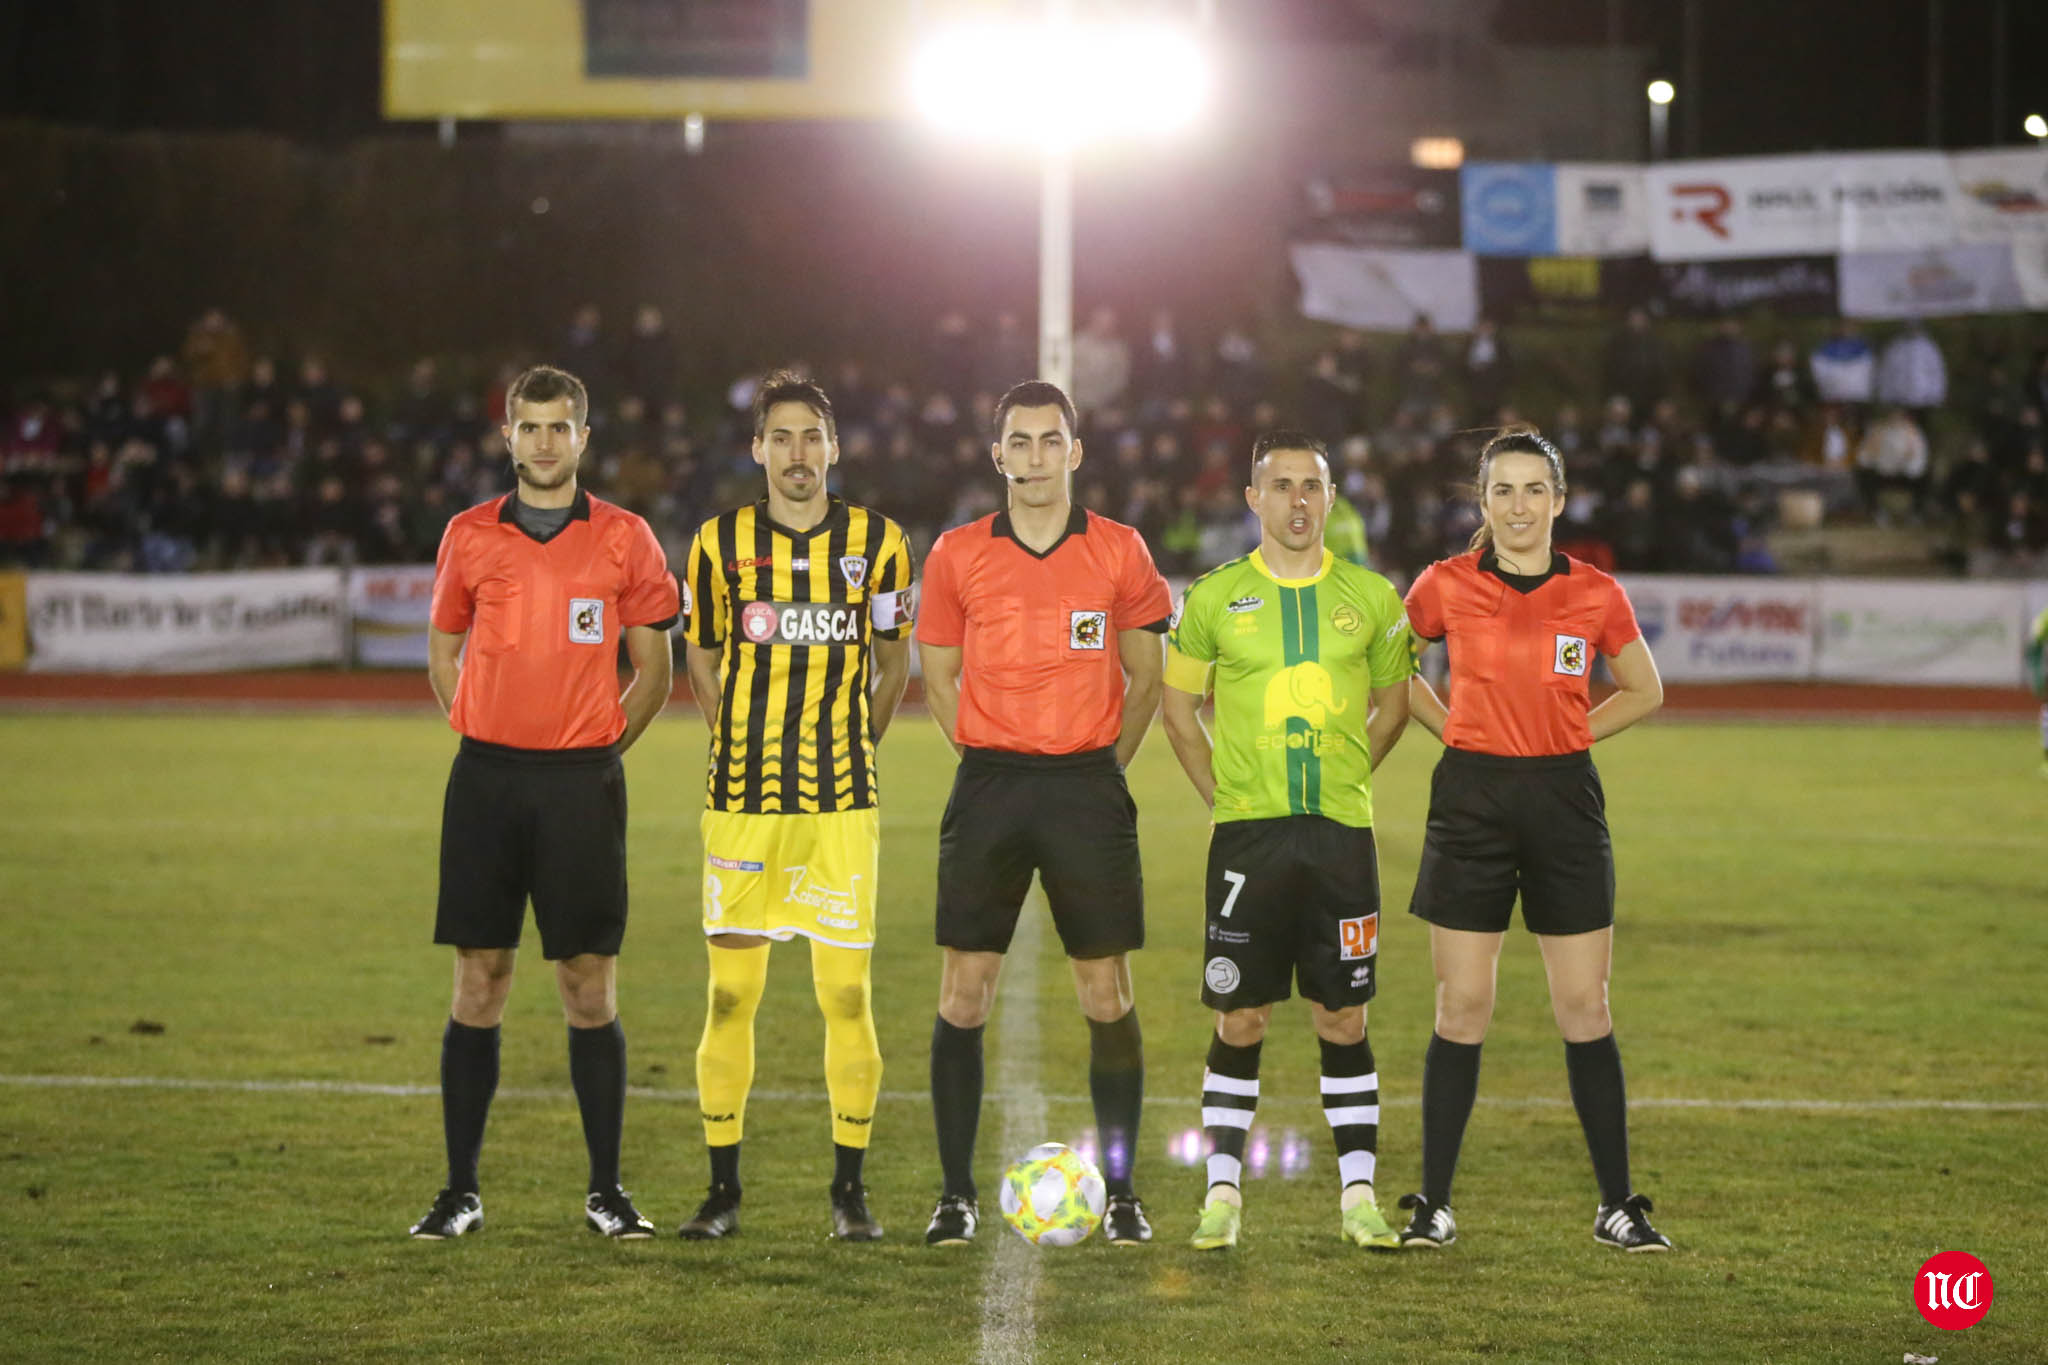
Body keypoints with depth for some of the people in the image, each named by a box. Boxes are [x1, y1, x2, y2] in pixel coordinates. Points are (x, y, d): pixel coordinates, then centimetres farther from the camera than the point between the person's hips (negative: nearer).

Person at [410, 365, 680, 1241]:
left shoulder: (624, 539, 3)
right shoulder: (470, 536, 7)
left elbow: (654, 668, 9)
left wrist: (597, 747, 4)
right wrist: (489, 737, 8)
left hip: (582, 782, -1)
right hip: (486, 780, 1)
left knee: (590, 987, -1)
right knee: (477, 982, 1)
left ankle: (607, 1192, 8)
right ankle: (460, 1192, 7)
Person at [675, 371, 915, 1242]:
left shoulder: (877, 542, 3)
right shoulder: (719, 543, 4)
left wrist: (846, 745, 11)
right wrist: (746, 745, 12)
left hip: (842, 802, 0)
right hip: (742, 804, 0)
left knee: (847, 993, -3)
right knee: (730, 994, -1)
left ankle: (850, 1188, 7)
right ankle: (723, 1190, 8)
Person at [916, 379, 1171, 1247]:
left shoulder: (1120, 553, 2)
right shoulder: (957, 555, 3)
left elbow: (1145, 677, 12)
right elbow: (938, 678, 12)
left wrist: (1098, 766, 8)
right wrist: (995, 763, 6)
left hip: (1089, 787, 0)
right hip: (988, 785, 0)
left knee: (1107, 994, 1)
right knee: (963, 993, -1)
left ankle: (1120, 1192, 9)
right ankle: (956, 1193, 5)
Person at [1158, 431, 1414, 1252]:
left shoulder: (1371, 599, 6)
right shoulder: (1214, 598, 3)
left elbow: (1392, 704, 19)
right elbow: (1177, 704, 13)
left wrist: (1342, 778, 10)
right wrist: (1221, 792, 5)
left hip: (1341, 829, 1)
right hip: (1247, 834, -1)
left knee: (1344, 1021, 3)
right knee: (1239, 1021, 0)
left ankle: (1359, 1198, 8)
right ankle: (1223, 1194, 7)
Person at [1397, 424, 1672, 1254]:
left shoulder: (1596, 595, 0)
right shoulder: (1446, 587, -1)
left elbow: (1644, 692, 14)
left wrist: (1563, 735, 4)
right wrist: (1460, 730, 5)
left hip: (1564, 800, 1)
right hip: (1471, 802, -1)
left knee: (1585, 1007, 2)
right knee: (1461, 1007, 0)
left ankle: (1616, 1206, 9)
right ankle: (1434, 1203, 8)